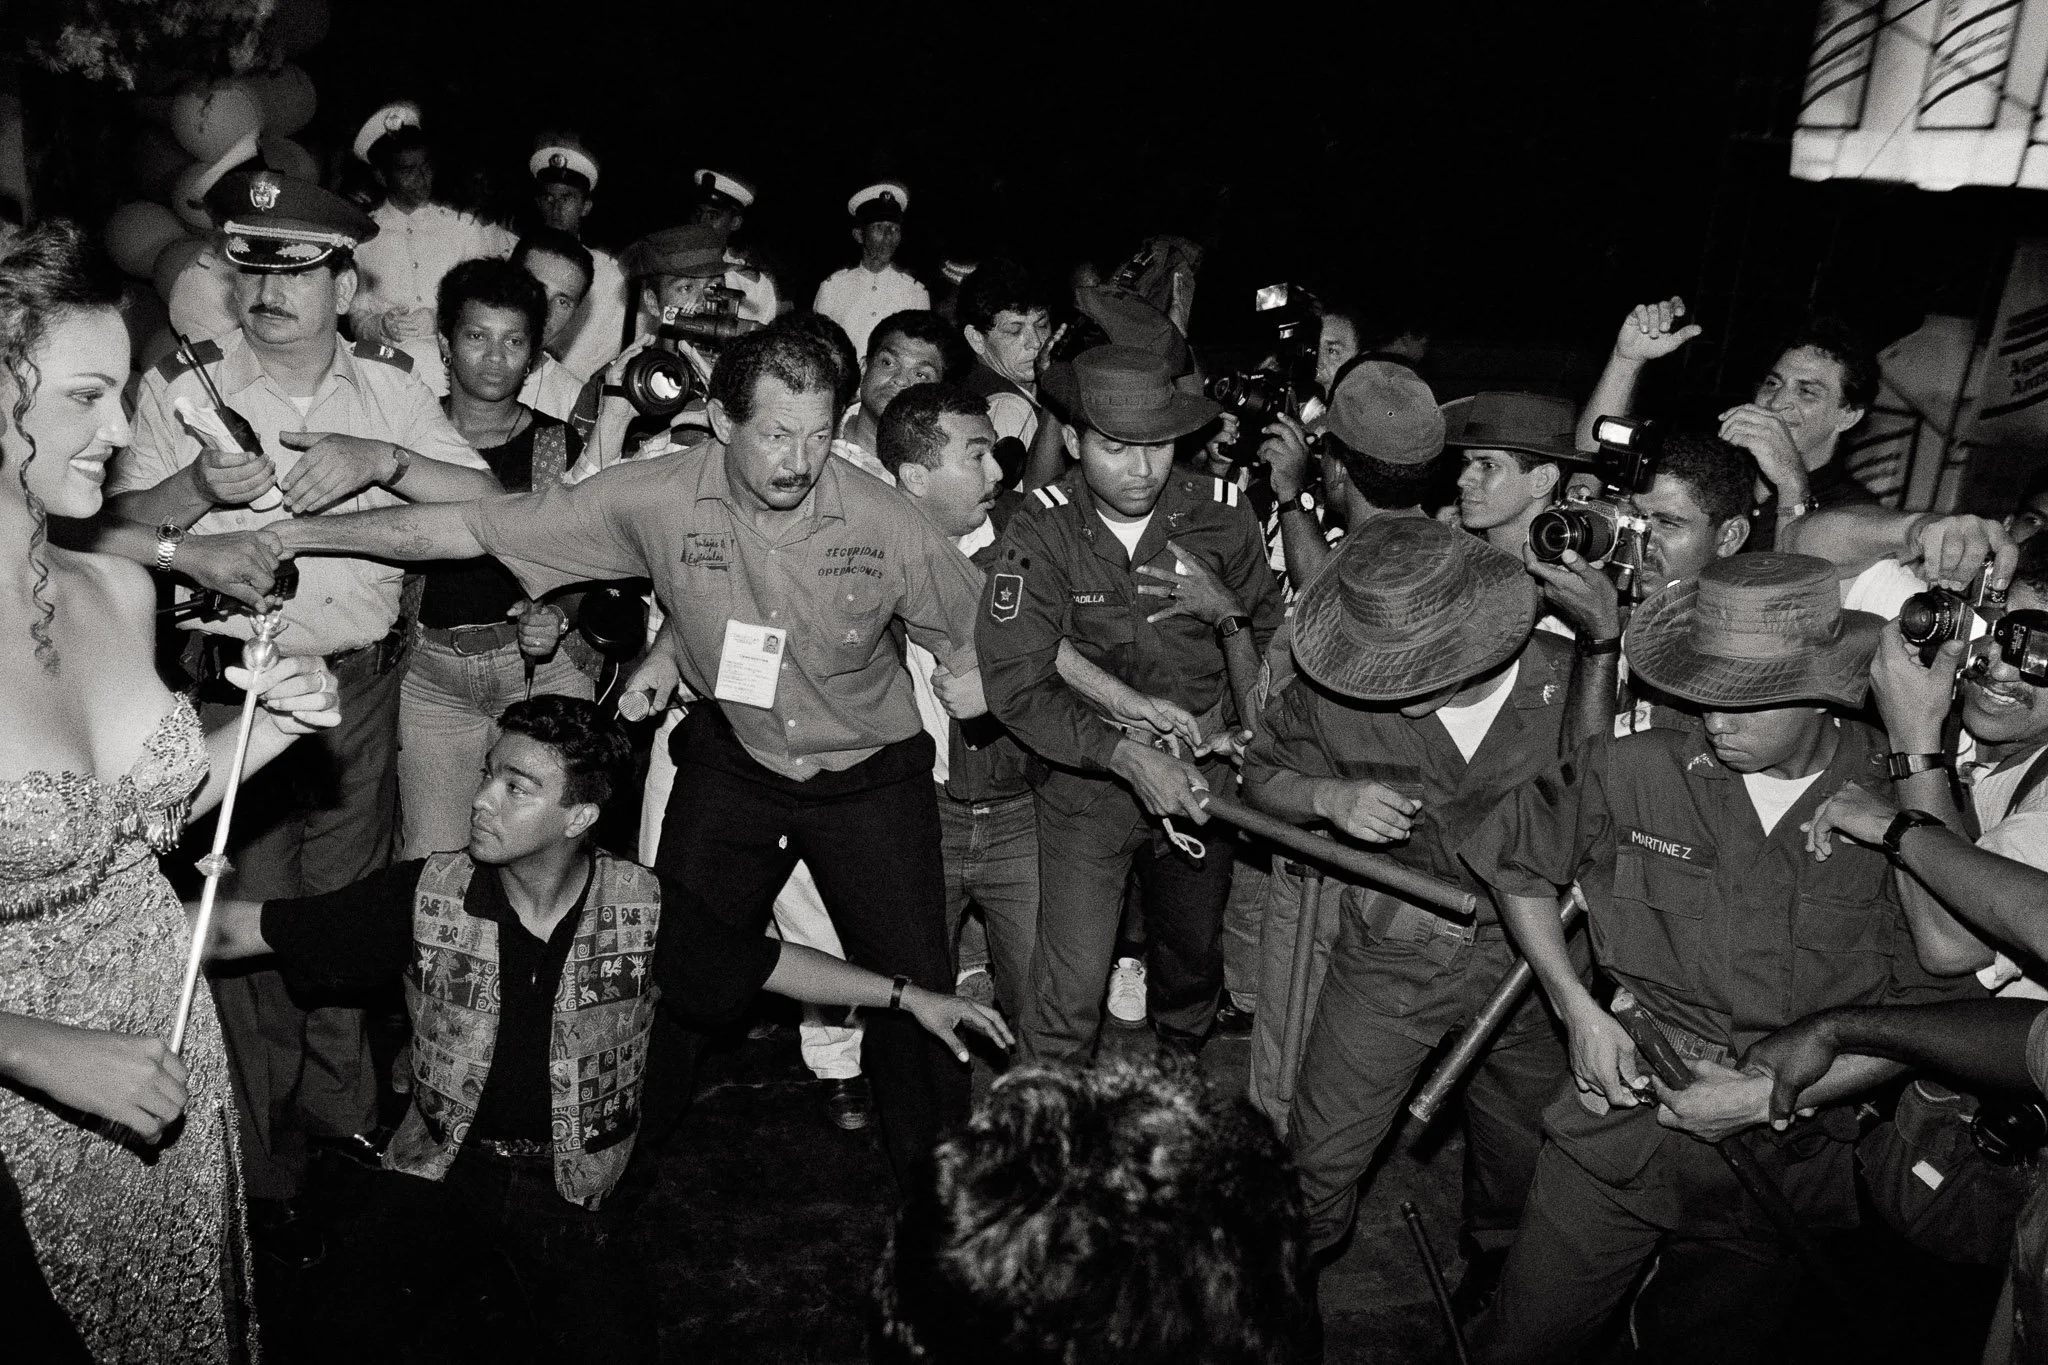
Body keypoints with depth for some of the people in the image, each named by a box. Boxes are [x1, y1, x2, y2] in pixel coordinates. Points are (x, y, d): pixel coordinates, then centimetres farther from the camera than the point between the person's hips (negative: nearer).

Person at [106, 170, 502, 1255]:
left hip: (361, 679, 3)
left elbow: (487, 502, -5)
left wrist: (381, 460, -20)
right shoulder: (182, 388, -2)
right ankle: (259, 1167, 20)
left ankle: (337, 1105, 37)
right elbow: (113, 532, -6)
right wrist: (199, 483, -24)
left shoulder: (387, 386, 4)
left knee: (347, 903, 16)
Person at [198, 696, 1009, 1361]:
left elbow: (766, 965, -2)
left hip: (570, 1185, -2)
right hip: (440, 1170, 2)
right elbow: (246, 929, -6)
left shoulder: (644, 910, -11)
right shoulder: (426, 897, -10)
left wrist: (907, 996, -4)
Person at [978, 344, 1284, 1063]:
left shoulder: (1221, 513, -6)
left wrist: (1226, 610, -15)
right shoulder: (1041, 531, -14)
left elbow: (1273, 639, 6)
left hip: (1202, 771, 3)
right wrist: (1127, 753, -28)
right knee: (1072, 985, -6)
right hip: (1087, 774, -3)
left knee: (1193, 955, 22)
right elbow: (1016, 685, -19)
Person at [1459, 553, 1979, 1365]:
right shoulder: (1633, 771, -10)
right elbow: (1515, 857, 4)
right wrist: (1577, 1011, -5)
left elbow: (1935, 1010, -8)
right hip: (1620, 1135, 0)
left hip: (1787, 1169, 1)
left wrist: (1768, 1096, -15)